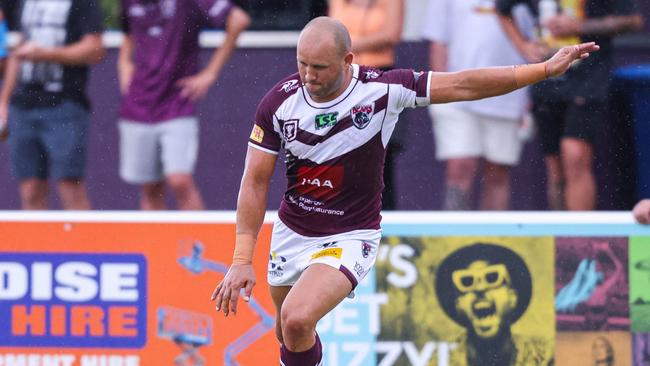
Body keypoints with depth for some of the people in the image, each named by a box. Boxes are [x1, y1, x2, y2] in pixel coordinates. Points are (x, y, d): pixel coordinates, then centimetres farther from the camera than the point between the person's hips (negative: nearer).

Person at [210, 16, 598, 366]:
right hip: (291, 233, 4)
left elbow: (463, 85, -14)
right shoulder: (279, 102, -13)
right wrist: (241, 261, -11)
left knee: (297, 320, -26)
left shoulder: (382, 90, -19)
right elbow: (256, 181, -7)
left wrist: (546, 69, -18)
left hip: (349, 237, -4)